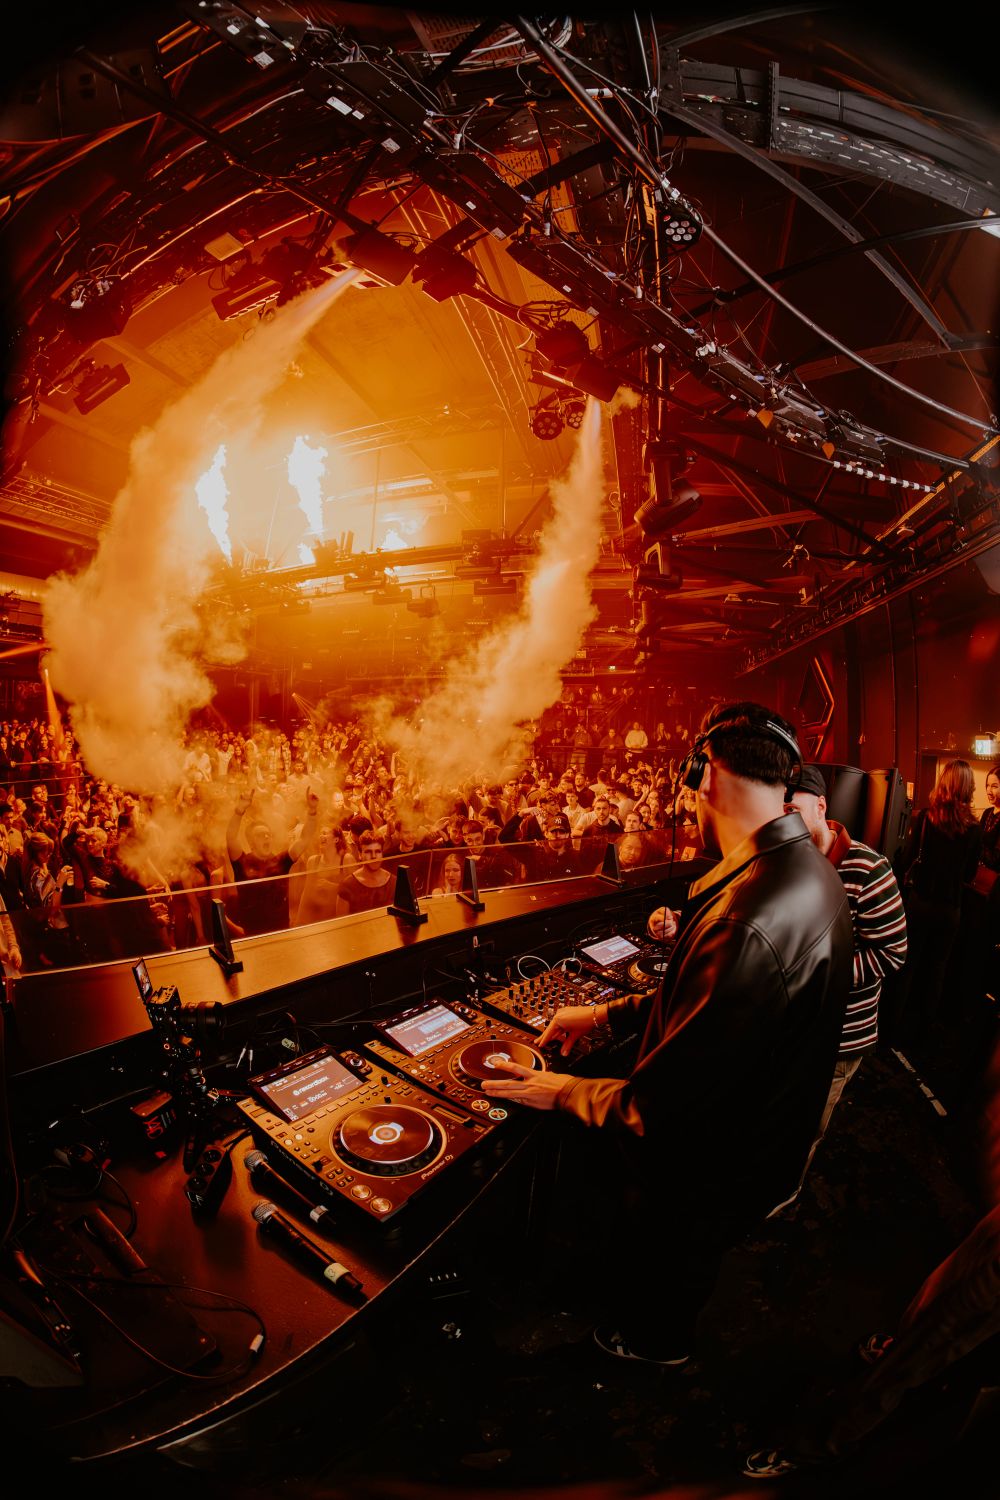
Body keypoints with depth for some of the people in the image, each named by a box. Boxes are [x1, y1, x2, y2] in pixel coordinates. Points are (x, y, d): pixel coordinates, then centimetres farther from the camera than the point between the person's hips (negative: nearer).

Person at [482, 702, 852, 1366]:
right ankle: (664, 1327, 64)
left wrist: (563, 1091, -17)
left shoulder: (749, 922, -43)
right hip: (758, 1140, 8)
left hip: (709, 1172, -8)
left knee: (664, 1267, 26)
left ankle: (655, 1343, 57)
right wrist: (607, 1012, 5)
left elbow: (658, 1112, -35)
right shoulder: (807, 870, -8)